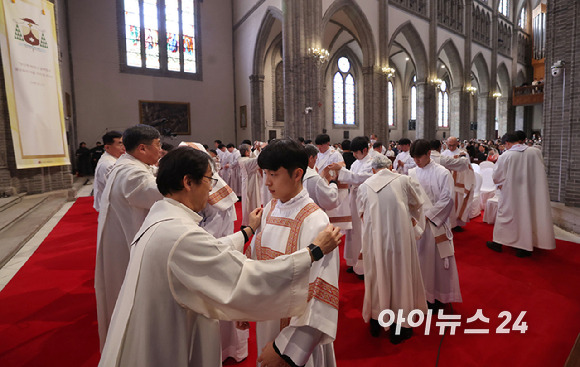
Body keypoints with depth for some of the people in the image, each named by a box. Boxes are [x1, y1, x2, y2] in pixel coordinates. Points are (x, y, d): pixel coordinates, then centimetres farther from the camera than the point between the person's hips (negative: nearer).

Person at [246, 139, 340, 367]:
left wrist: (284, 348, -19)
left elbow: (318, 293, -23)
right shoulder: (269, 210, -4)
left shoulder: (314, 222, -24)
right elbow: (256, 262, 6)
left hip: (297, 330, -5)